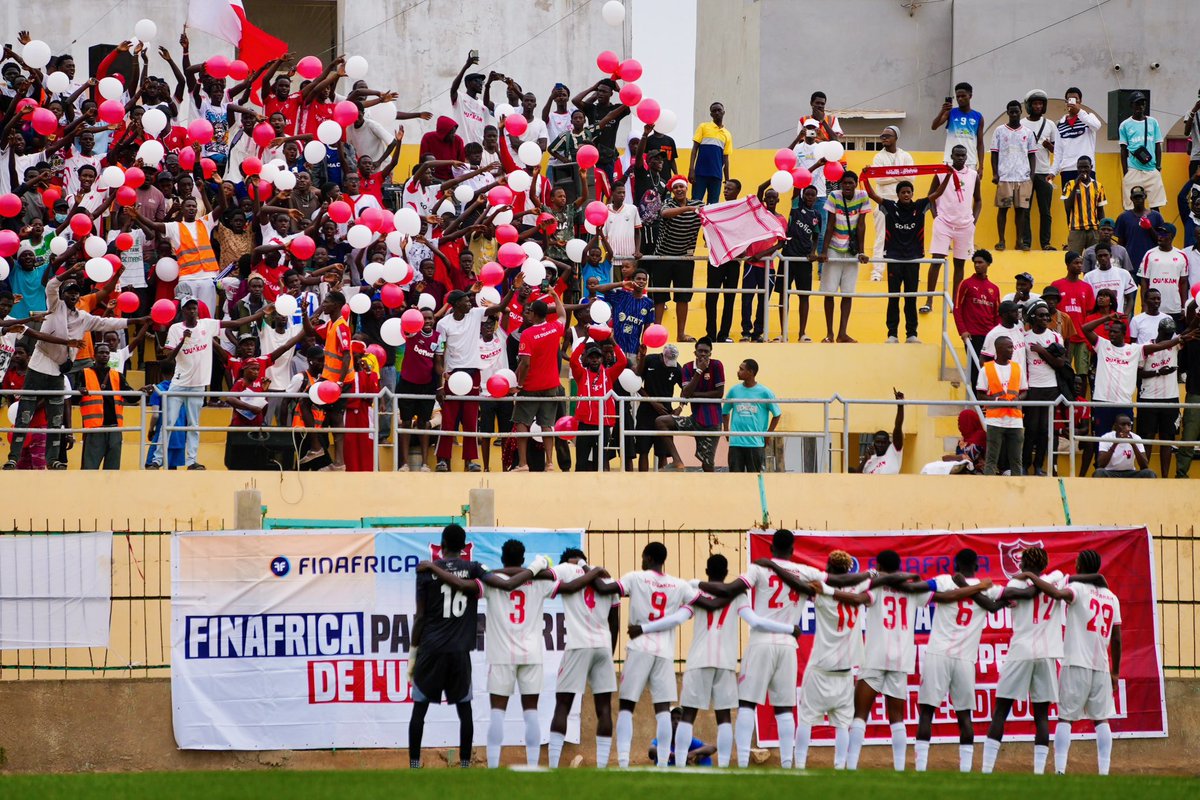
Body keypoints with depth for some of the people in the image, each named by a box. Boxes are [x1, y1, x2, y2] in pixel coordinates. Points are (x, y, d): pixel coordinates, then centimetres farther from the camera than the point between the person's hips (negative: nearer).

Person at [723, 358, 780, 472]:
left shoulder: (764, 392, -2)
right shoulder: (734, 390, 5)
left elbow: (776, 414, 6)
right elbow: (725, 412, 16)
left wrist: (768, 435, 2)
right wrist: (726, 431, 6)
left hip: (755, 443, -2)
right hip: (735, 443, 2)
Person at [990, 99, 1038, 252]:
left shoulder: (1027, 132, 9)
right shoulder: (1000, 131, 4)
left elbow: (1032, 155, 11)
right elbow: (994, 153, 4)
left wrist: (1032, 175, 1)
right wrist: (995, 174, -5)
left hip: (1023, 177, 2)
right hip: (1004, 177, -2)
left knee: (1021, 209, 2)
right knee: (1003, 208, -1)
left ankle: (1020, 241, 8)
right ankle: (1001, 240, 4)